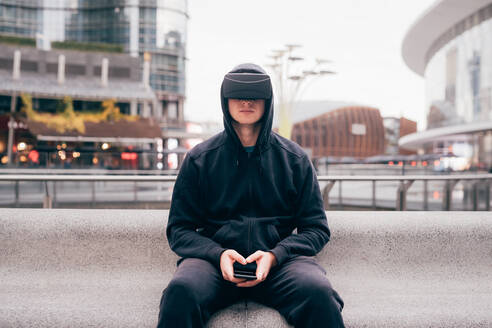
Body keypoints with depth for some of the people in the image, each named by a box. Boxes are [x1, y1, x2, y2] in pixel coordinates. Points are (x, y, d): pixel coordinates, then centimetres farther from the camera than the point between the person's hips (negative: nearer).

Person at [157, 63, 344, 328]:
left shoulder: (294, 159, 10)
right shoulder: (200, 159, 9)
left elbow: (316, 228, 10)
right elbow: (178, 229, 9)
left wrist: (274, 255, -10)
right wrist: (218, 254, -11)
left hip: (279, 262, 0)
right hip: (214, 258, 0)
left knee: (318, 293, -33)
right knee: (181, 291, -34)